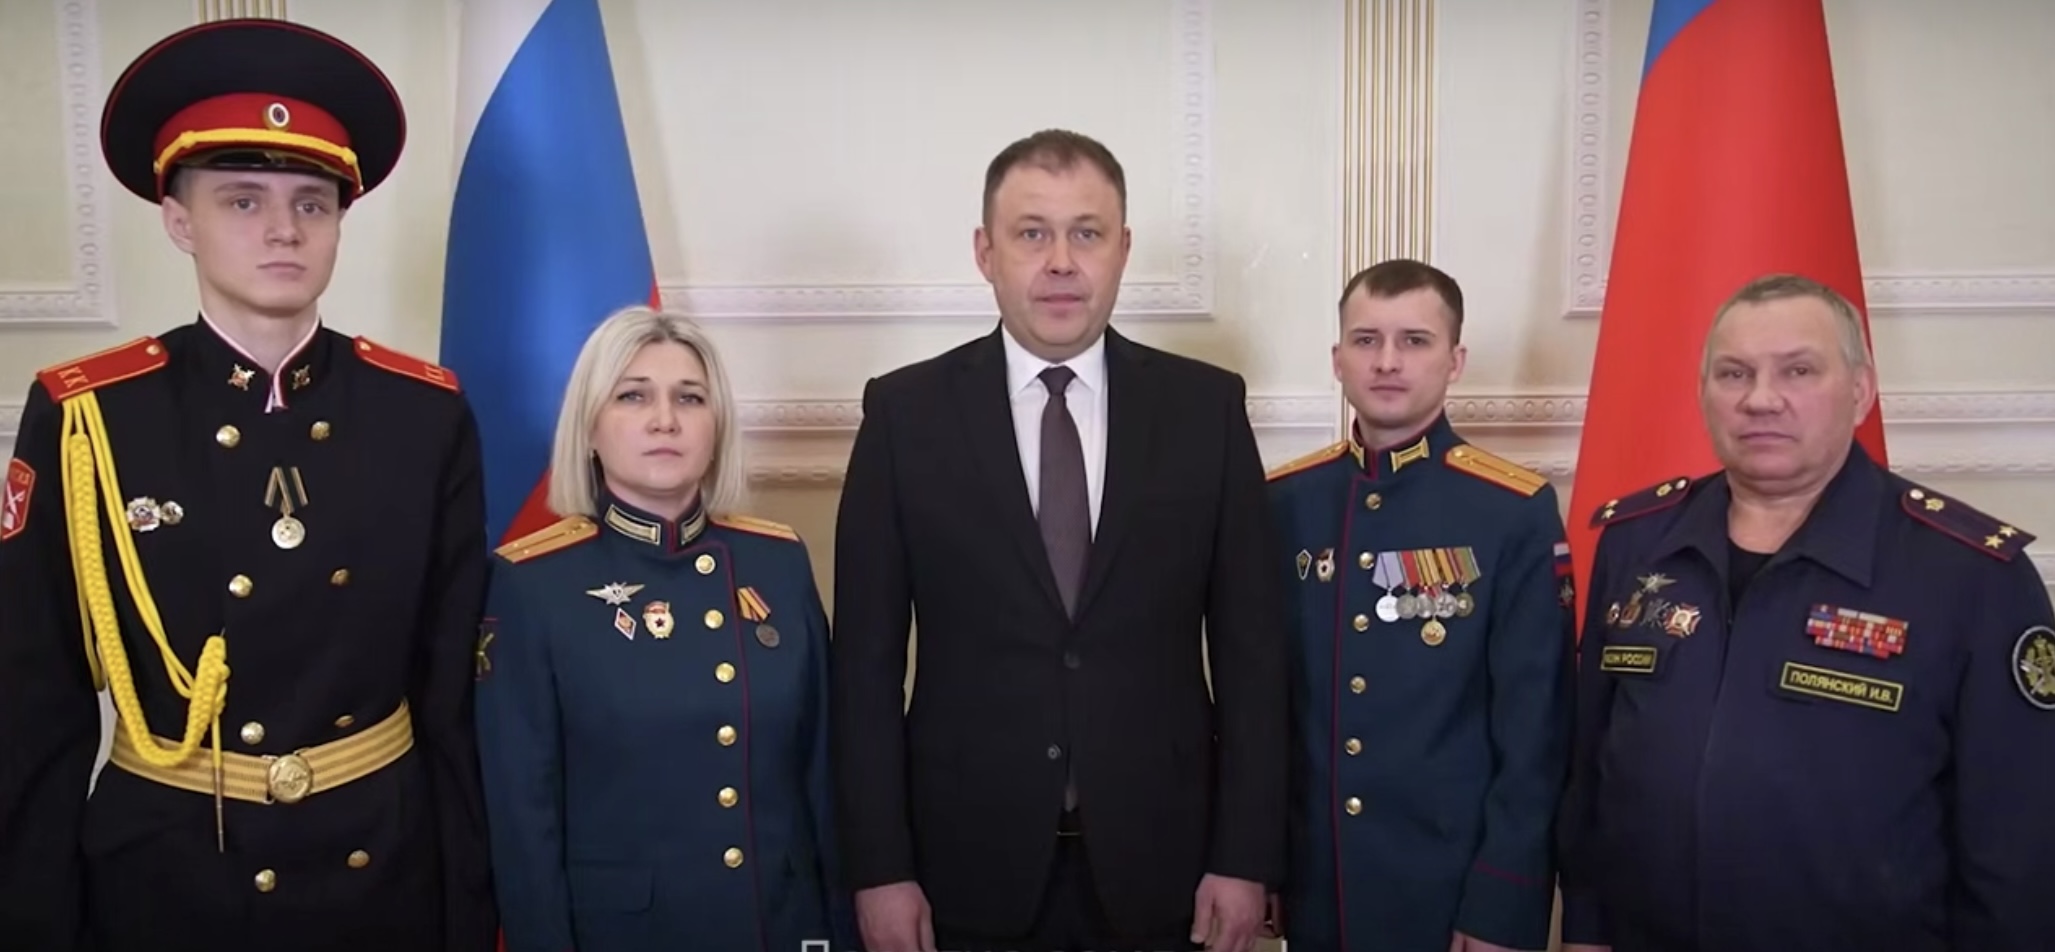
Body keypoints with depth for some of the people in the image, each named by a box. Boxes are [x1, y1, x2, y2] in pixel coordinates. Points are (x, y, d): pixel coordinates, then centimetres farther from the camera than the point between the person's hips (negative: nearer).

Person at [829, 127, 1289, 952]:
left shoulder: (1206, 407, -2)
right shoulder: (906, 412, -4)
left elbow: (1249, 646, 0)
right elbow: (867, 657, -3)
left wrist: (1246, 855, -3)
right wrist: (879, 865, -5)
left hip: (1157, 862, 1)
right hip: (970, 863, -1)